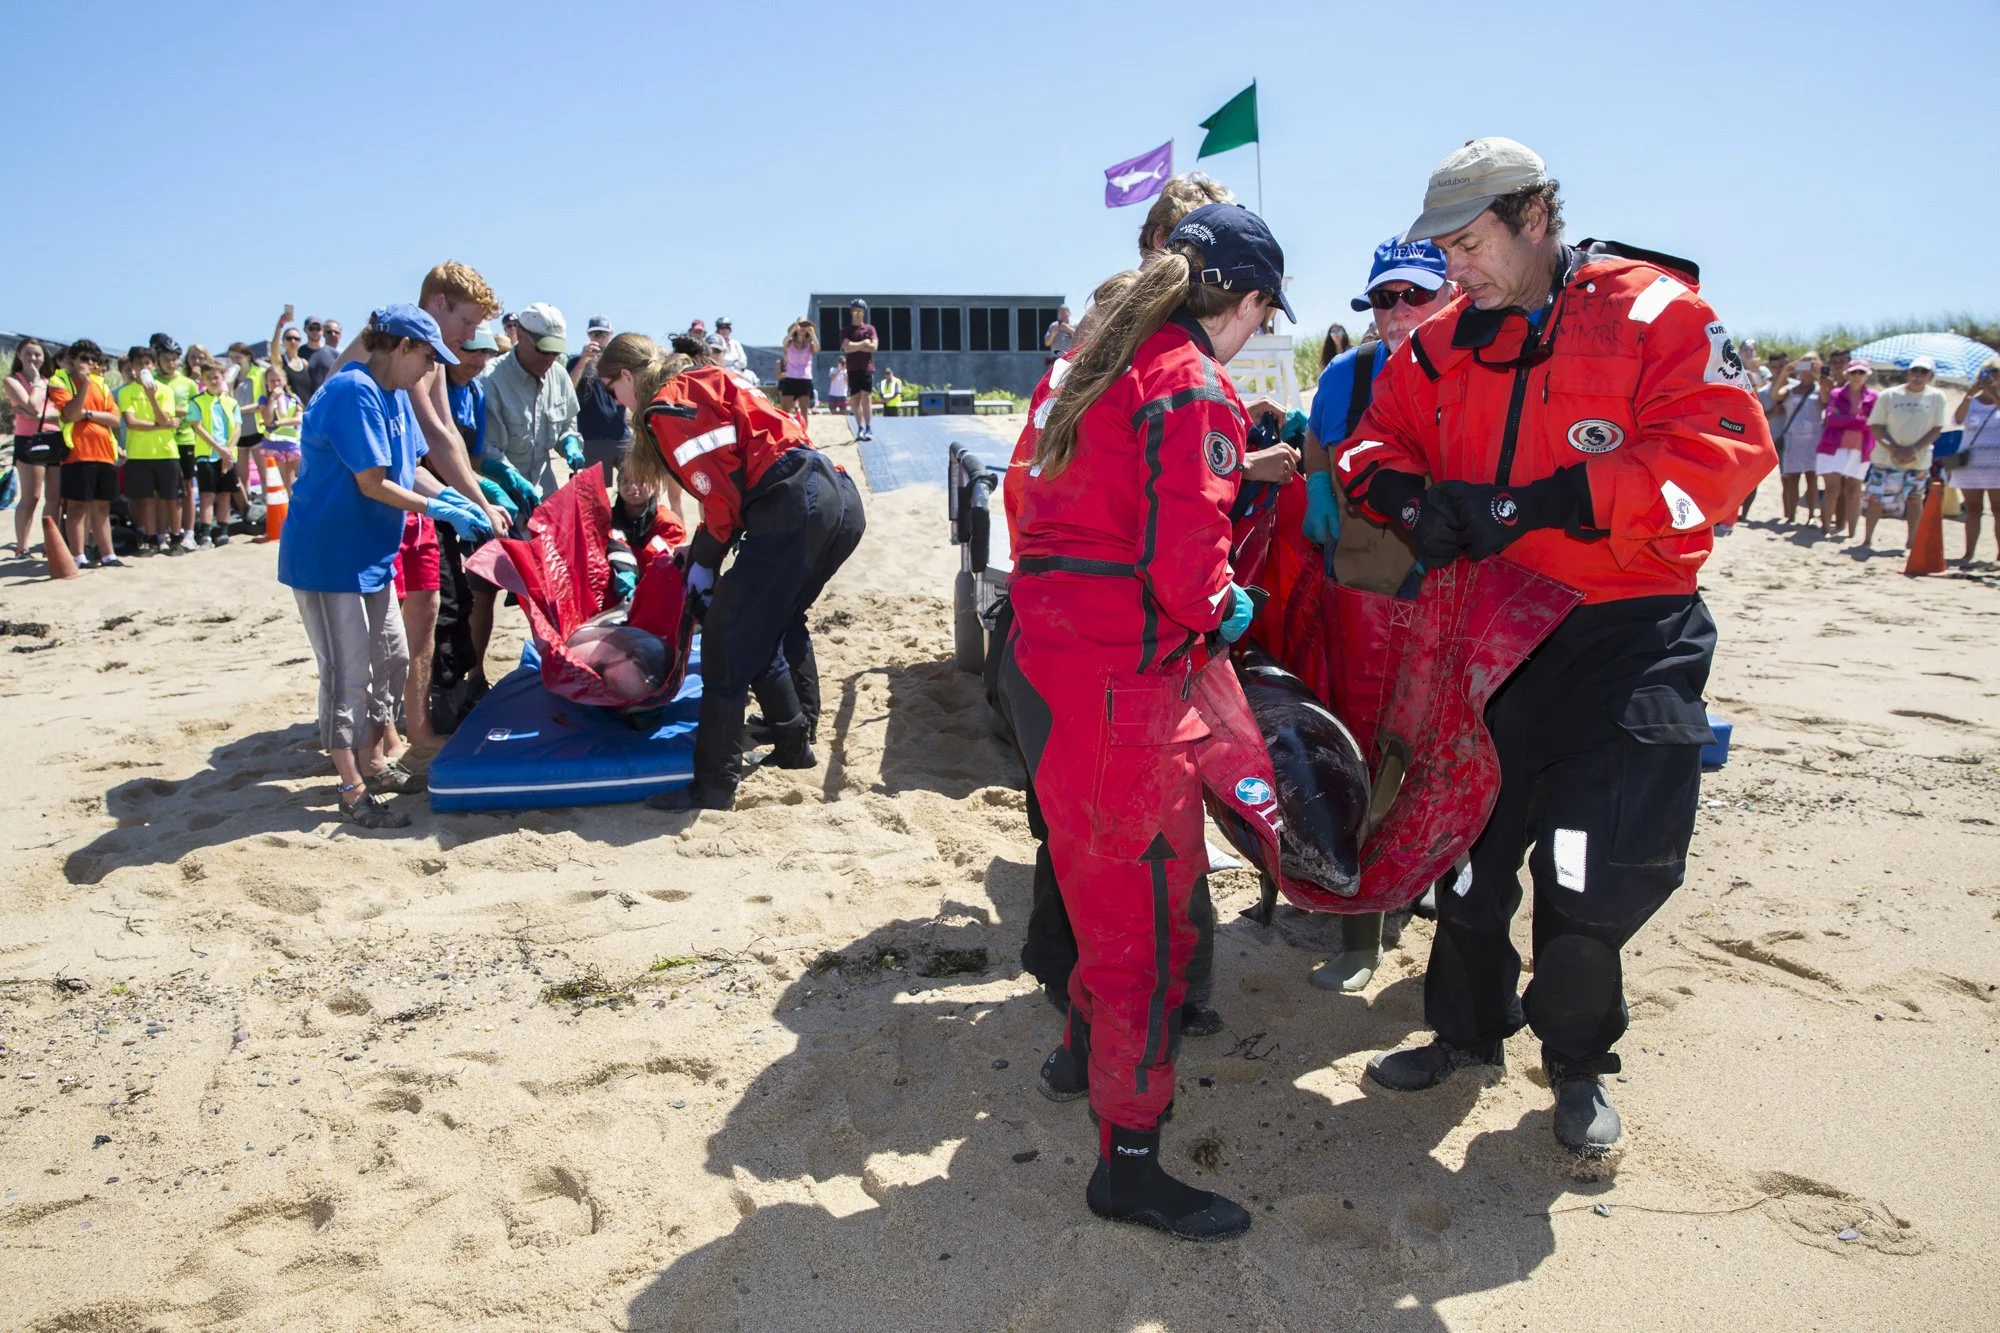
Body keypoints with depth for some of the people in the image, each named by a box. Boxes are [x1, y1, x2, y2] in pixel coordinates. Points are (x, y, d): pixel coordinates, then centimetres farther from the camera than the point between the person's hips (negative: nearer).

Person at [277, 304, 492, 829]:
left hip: (368, 554, 10)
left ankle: (374, 762, 30)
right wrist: (439, 509, -15)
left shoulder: (393, 394, 10)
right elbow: (372, 484, -22)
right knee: (348, 673, -4)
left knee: (390, 657, 16)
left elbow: (408, 469, 13)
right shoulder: (354, 392, -20)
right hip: (327, 555, -10)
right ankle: (353, 791, 6)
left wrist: (454, 497, -1)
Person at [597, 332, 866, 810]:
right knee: (778, 622, 27)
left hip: (797, 510, -10)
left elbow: (723, 494, -6)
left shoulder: (667, 409, 0)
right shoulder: (705, 382, 28)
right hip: (842, 499, 10)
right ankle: (795, 739, 36)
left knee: (728, 640, -3)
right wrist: (699, 551, 26)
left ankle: (715, 784, 1)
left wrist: (703, 563, 8)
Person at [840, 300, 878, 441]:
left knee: (865, 396, -11)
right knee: (855, 398, 1)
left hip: (867, 367, -2)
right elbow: (847, 347, -8)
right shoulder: (845, 331, 8)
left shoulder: (870, 328, 7)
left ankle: (868, 428, -10)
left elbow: (873, 346, -7)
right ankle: (860, 428, 7)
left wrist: (854, 346, -6)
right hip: (853, 369, 2)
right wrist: (863, 343, -5)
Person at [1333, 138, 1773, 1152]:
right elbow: (1378, 437, 13)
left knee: (1597, 875, -4)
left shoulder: (1654, 310, -8)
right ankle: (1468, 1031, 36)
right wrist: (1409, 495, -12)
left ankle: (1577, 1058, 25)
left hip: (1626, 639, -4)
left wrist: (1539, 503, -25)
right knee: (1469, 847, 13)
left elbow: (1723, 451, -18)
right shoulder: (1445, 342, 8)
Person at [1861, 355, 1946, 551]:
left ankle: (1912, 542, 19)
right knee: (1877, 497, -2)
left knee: (1914, 499, 9)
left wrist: (1913, 450, -15)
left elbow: (1937, 429, -3)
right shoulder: (1889, 396, -6)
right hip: (1886, 459, -1)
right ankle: (1867, 540, 8)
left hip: (1919, 460, 1)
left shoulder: (1936, 397, -3)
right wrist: (1894, 449, -16)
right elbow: (1876, 426, -4)